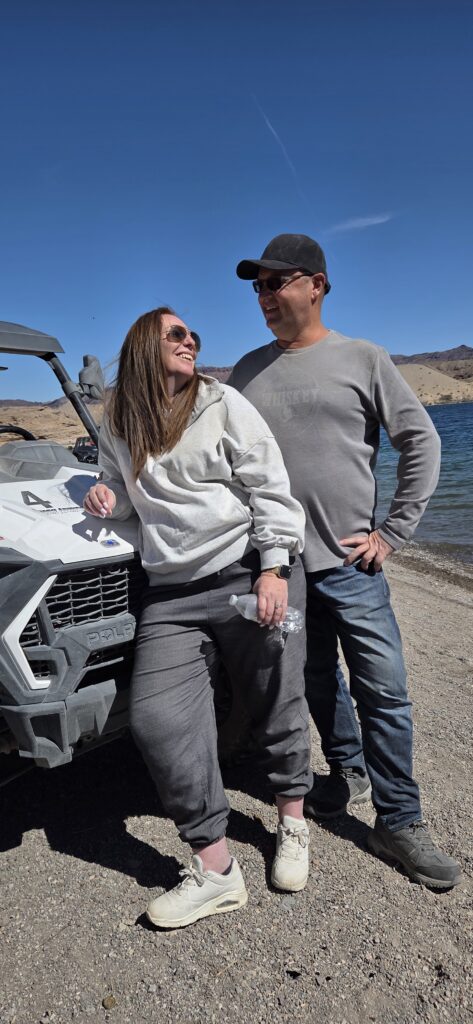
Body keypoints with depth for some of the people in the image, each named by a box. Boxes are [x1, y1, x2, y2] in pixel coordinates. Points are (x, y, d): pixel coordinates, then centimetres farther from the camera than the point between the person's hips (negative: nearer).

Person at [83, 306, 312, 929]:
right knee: (157, 719, -8)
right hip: (172, 596, 3)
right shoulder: (117, 427, 12)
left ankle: (293, 825, 35)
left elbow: (270, 490, -3)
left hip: (250, 575, -2)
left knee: (278, 705, 8)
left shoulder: (224, 405, 1)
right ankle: (215, 873, 7)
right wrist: (108, 499, 3)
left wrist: (274, 568, -12)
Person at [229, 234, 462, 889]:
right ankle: (349, 772, 39)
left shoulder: (363, 359, 0)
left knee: (384, 692, 1)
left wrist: (393, 532, -5)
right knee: (317, 682, 16)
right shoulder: (248, 370, 9)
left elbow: (421, 442, 1)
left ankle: (398, 823, 17)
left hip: (349, 564, -3)